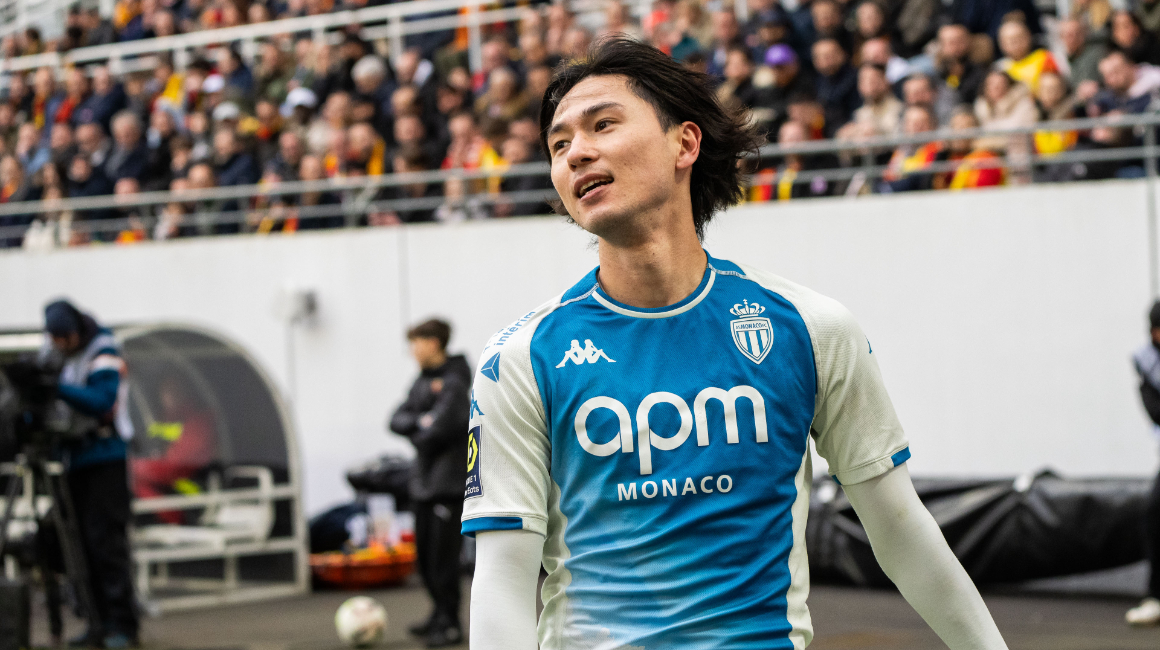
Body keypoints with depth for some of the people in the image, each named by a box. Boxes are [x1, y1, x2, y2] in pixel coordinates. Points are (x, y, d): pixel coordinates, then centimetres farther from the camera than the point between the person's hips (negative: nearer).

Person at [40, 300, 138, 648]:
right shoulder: (54, 353, 11)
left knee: (107, 539, -11)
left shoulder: (103, 352, -10)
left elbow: (101, 401, -23)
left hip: (105, 458, -7)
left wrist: (58, 387, -32)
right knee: (84, 541, 3)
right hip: (75, 459, 7)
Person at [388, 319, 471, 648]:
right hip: (424, 481, 9)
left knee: (443, 555, -7)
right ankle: (440, 613, 26)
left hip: (449, 480, -9)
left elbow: (439, 429, -23)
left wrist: (417, 436, -4)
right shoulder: (422, 382, 13)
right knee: (425, 553, 14)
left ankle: (450, 624, -1)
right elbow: (397, 420, 9)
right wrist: (419, 423, -10)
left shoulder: (453, 384, -14)